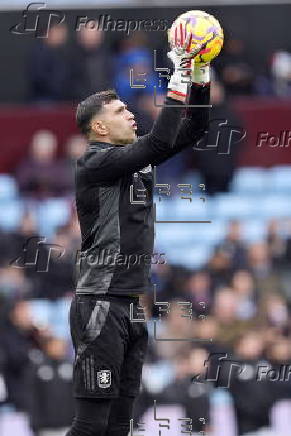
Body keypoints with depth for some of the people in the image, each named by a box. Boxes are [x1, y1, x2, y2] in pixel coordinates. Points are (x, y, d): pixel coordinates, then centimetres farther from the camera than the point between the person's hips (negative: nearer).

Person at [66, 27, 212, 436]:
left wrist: (201, 79, 3)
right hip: (101, 305, -9)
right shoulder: (95, 163, -10)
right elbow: (159, 143, -23)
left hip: (131, 306, 9)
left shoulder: (135, 157, 14)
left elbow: (192, 130, 17)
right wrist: (179, 81, -18)